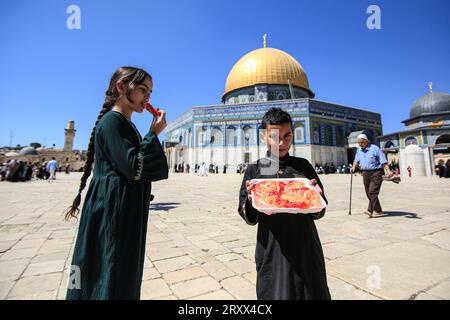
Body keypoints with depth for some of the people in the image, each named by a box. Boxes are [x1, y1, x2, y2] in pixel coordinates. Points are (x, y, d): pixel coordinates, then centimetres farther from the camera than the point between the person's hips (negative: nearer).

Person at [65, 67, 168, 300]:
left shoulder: (126, 124, 15)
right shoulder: (112, 121, -14)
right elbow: (133, 168, -21)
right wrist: (154, 134, -15)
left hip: (128, 211, 9)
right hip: (114, 212, -9)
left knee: (126, 271, 21)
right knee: (113, 272, 5)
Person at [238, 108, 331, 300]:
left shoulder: (303, 166, 2)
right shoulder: (255, 170, -3)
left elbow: (319, 212, 4)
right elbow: (249, 218, -3)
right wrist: (250, 200, -23)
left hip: (306, 248, 2)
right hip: (271, 251, -1)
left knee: (313, 293, 15)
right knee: (274, 294, 11)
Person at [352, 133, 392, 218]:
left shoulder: (374, 148, -7)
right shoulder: (359, 150, 13)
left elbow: (383, 161, -10)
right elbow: (356, 160, 22)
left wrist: (388, 171, -21)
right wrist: (353, 168, 5)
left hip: (376, 173, -6)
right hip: (365, 173, 7)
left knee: (372, 192, -14)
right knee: (368, 194, 8)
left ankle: (373, 210, -10)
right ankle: (377, 211, 18)